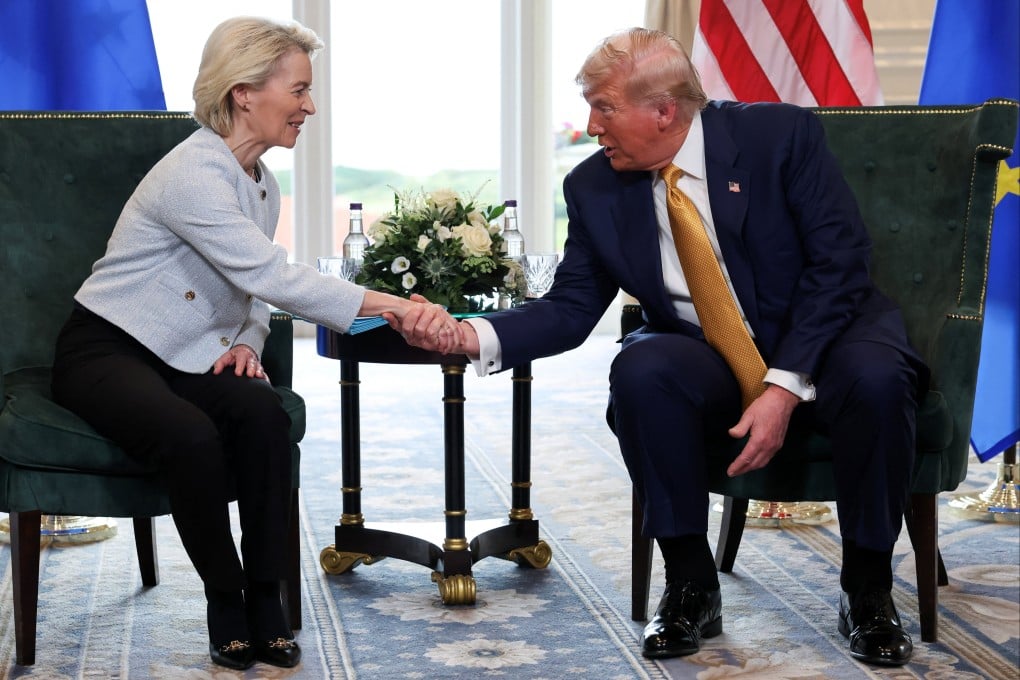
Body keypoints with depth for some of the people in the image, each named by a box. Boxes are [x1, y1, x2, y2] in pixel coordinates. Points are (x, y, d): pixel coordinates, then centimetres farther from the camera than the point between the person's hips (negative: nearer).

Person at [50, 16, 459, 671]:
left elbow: (254, 287, 17)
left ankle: (265, 598, -16)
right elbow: (271, 277, -30)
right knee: (192, 434, -35)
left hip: (189, 356, 7)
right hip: (104, 351, -7)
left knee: (263, 412, -25)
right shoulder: (193, 174, -22)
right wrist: (394, 307, -33)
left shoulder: (262, 183, 7)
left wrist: (247, 344, -6)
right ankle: (225, 600, -14)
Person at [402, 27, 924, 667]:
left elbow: (839, 262, -15)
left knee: (875, 378, -35)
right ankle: (691, 586, -14)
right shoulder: (595, 187, -2)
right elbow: (571, 307, -2)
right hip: (707, 359, 2)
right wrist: (475, 336, -21)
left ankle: (868, 588, -12)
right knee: (640, 370, -31)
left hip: (822, 335, -2)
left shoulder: (781, 134, -12)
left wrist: (785, 387, -24)